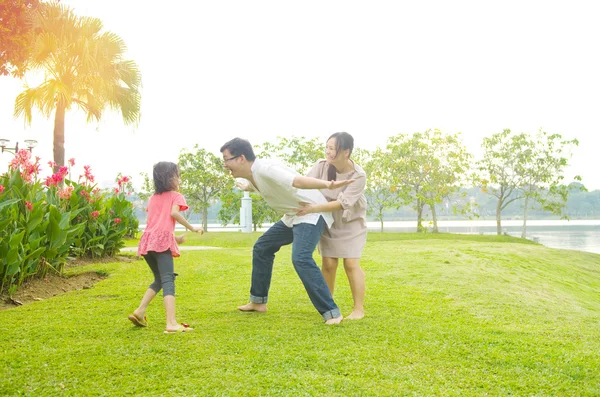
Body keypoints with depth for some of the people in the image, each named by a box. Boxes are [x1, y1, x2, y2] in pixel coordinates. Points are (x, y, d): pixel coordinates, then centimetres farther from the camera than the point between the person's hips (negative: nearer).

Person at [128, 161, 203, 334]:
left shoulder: (153, 198, 26)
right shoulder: (175, 196, 7)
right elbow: (174, 213, -12)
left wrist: (174, 237, 29)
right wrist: (192, 228, -5)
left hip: (147, 242, 7)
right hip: (162, 241, -7)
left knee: (159, 279, 22)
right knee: (168, 281, -14)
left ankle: (140, 312, 16)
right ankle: (171, 324, -24)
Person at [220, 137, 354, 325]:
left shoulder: (265, 169, -27)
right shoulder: (253, 174, 3)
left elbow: (298, 180, -44)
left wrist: (328, 185, -58)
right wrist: (246, 187, 52)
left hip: (312, 214, -11)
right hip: (294, 215, 11)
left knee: (301, 258, -29)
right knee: (262, 248, 18)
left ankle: (331, 312, -23)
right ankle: (258, 301, 32)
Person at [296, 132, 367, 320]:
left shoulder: (359, 175, -26)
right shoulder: (321, 166, -19)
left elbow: (342, 203, -33)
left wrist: (313, 208, -42)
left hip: (351, 223, -2)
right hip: (329, 222, 3)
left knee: (351, 264, -8)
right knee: (328, 263, -1)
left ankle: (359, 309, 3)